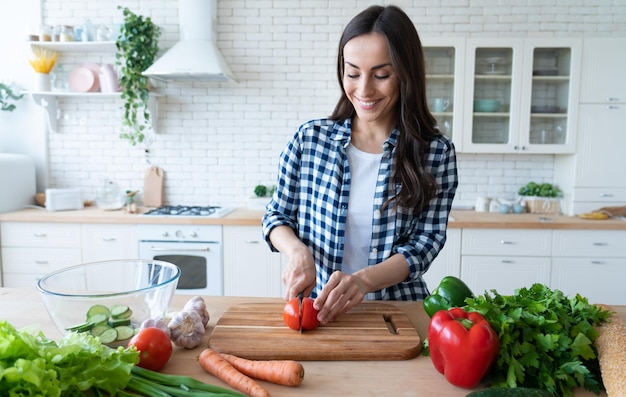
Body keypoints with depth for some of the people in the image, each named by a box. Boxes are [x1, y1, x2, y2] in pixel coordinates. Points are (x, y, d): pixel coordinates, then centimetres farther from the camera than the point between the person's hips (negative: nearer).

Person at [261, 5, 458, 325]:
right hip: (315, 304, 1)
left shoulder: (436, 153, -3)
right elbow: (276, 216, 6)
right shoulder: (309, 138, 0)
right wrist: (298, 252, -15)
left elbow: (425, 241, -6)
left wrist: (363, 280, -22)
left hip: (395, 308, 0)